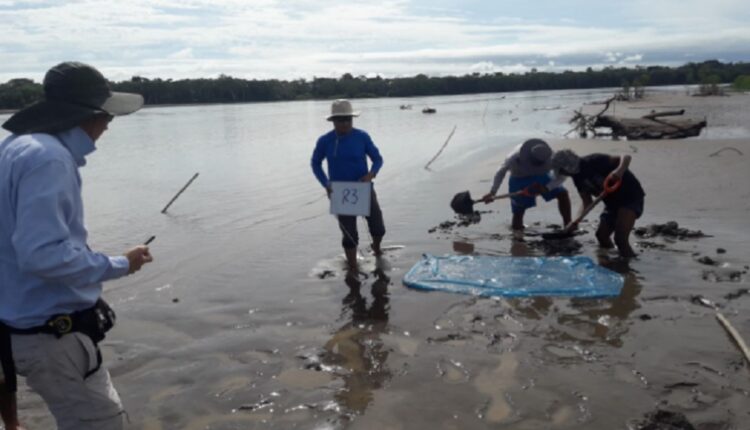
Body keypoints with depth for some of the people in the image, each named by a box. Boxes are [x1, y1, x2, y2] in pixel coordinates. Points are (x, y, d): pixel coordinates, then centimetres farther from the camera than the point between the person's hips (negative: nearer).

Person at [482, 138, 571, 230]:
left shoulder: (549, 157, -31)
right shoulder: (515, 157, -36)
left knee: (563, 193, -9)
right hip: (519, 179, -2)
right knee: (518, 212, -10)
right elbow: (501, 172, -22)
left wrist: (546, 188, -38)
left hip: (539, 175, 3)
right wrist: (492, 192, -31)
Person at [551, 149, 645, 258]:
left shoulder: (594, 161, -24)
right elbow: (587, 203, 0)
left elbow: (626, 157, -29)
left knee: (621, 239, -20)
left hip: (631, 196, -8)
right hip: (612, 201, 8)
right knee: (602, 236, 6)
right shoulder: (577, 177, 0)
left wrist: (619, 170, -50)